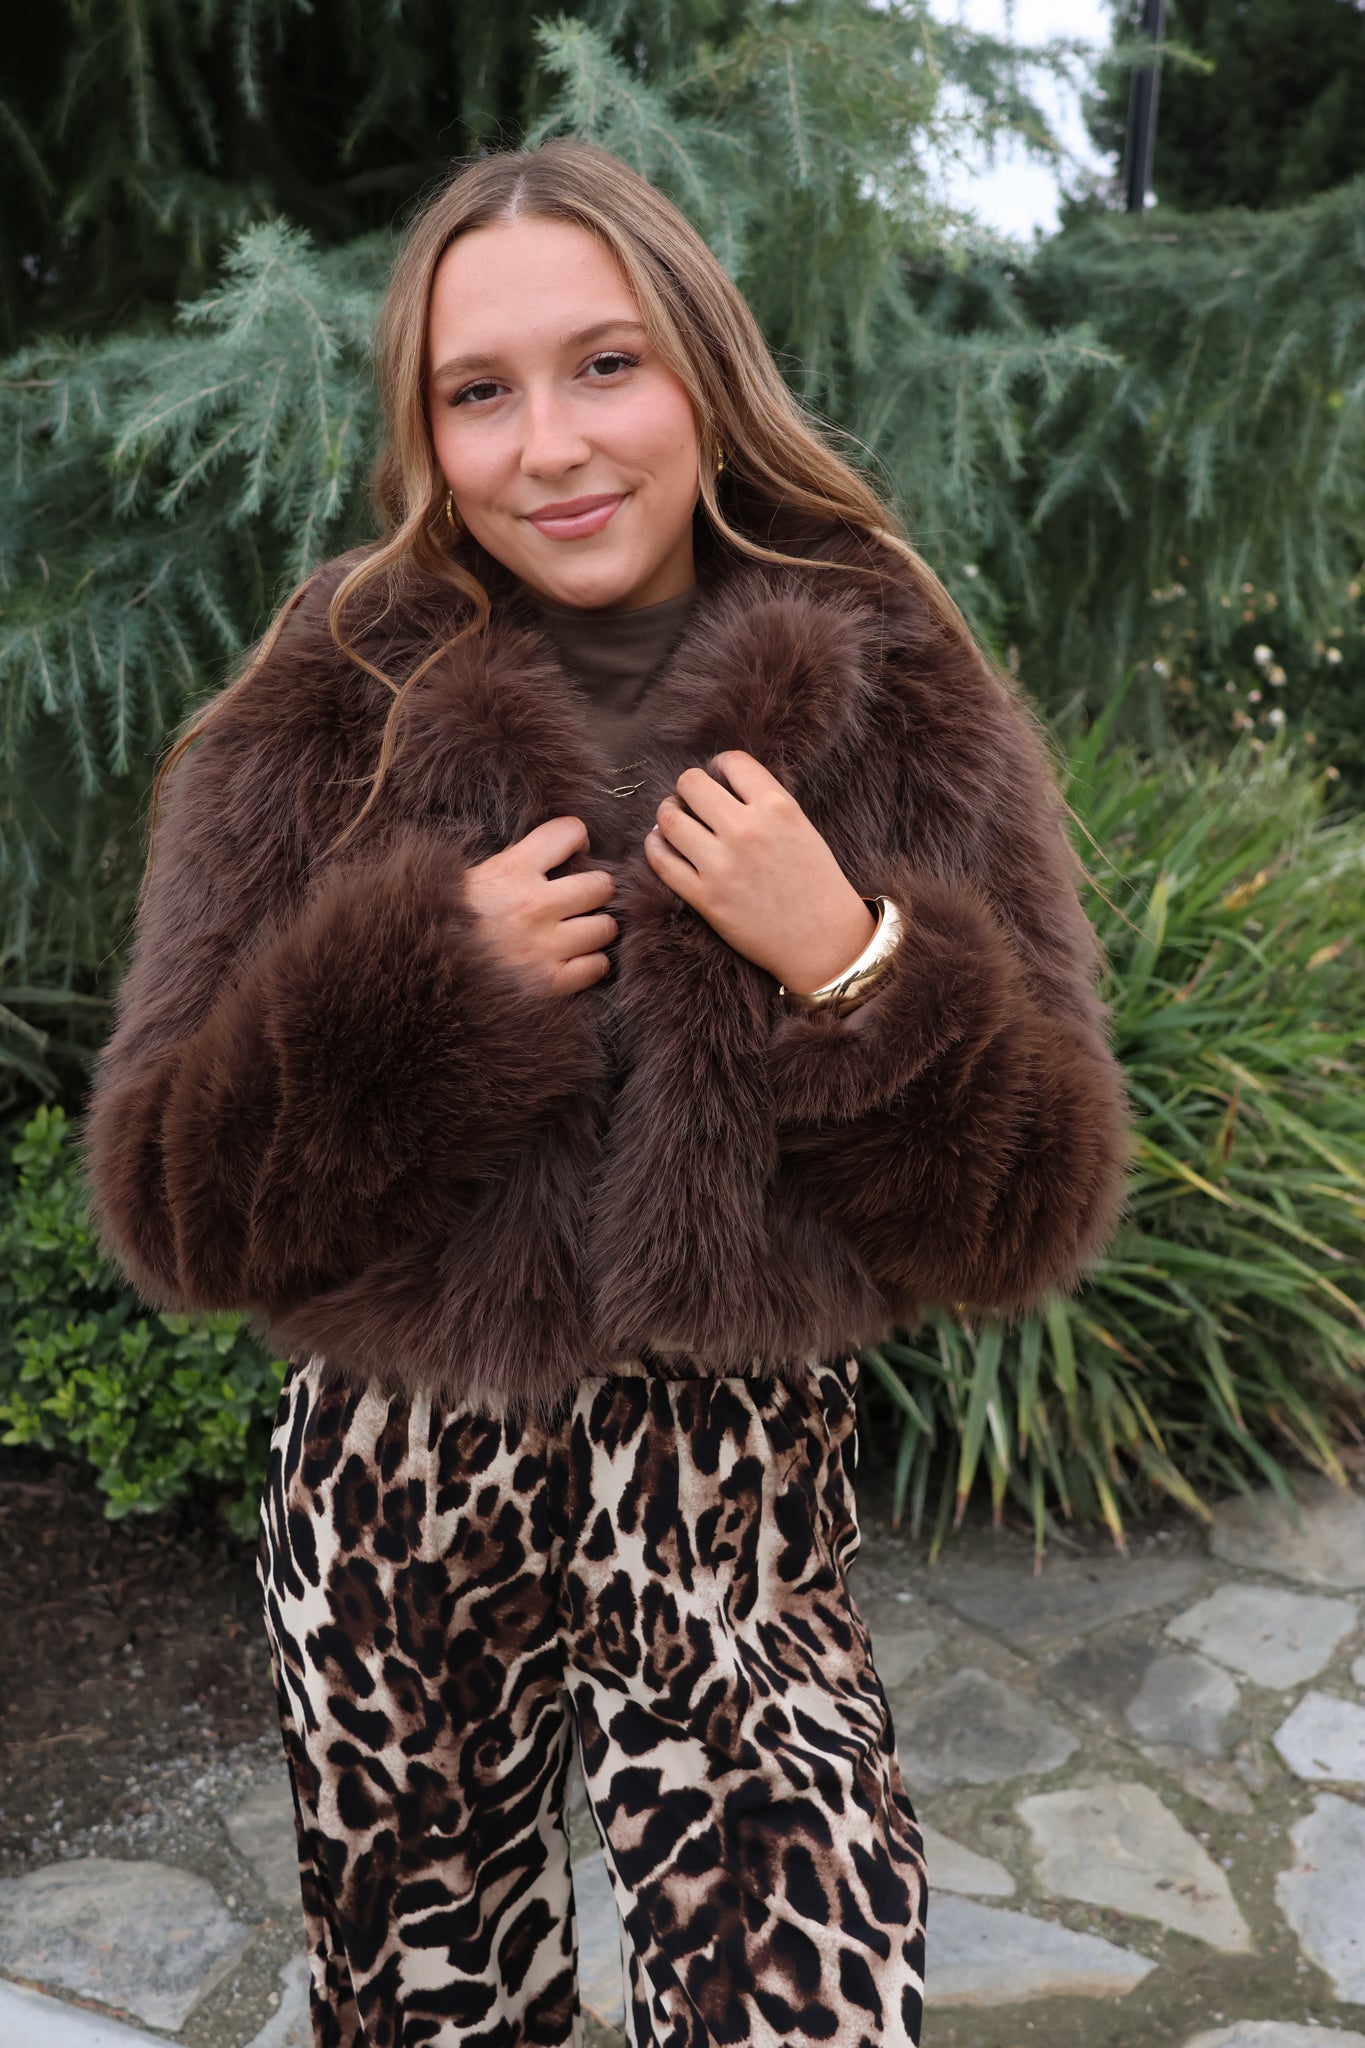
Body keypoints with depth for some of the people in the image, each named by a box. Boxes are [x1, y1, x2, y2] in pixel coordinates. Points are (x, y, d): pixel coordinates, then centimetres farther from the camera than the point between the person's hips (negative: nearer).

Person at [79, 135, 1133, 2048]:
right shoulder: (315, 726, -5)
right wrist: (423, 981, -21)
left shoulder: (905, 707, -5)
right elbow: (170, 1206, -7)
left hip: (743, 1515, -1)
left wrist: (851, 964, -22)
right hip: (400, 1509, 2)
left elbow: (1037, 1210, -7)